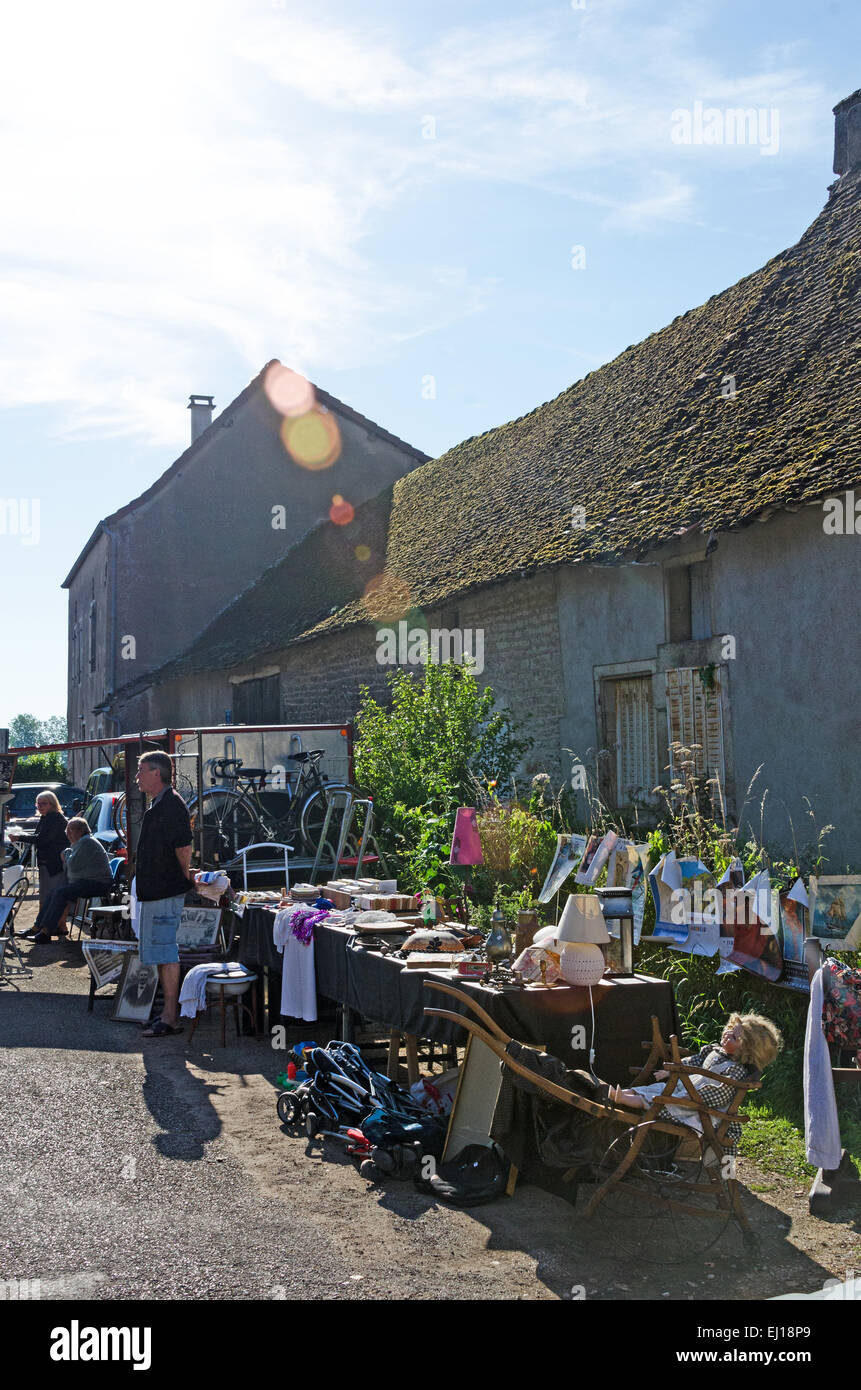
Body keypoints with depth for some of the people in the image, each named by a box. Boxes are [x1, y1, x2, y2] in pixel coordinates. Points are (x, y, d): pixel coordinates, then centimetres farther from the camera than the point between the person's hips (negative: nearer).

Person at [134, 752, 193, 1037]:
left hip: (165, 891, -11)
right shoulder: (158, 804, 17)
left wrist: (184, 875, -9)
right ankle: (170, 1012, 21)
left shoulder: (171, 803, -16)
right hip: (154, 890, 11)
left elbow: (184, 846, -22)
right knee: (162, 952, 14)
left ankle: (170, 1018, -4)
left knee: (164, 952, -8)